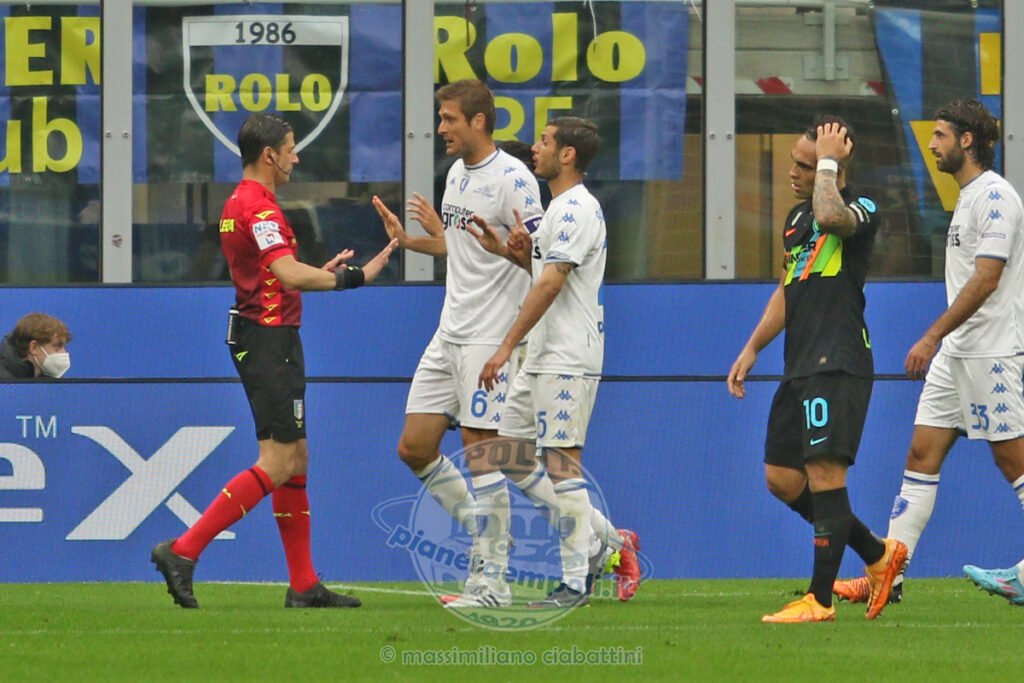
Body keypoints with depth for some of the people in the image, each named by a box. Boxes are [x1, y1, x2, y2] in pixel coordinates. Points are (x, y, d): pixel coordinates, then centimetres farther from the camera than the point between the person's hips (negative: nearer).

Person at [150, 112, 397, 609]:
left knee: (295, 460, 10)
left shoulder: (239, 204, 18)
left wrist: (322, 273, 20)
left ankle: (304, 585, 10)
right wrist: (351, 277, -21)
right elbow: (289, 274, -26)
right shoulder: (258, 206, -15)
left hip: (262, 339, 11)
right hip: (269, 340, -11)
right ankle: (183, 551, -14)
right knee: (277, 464, -11)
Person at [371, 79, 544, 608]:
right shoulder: (457, 173, 14)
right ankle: (487, 535, 21)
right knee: (414, 447, 6)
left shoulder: (512, 179, -13)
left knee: (480, 452, -8)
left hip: (490, 339, -9)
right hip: (448, 335, 9)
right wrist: (407, 239, 15)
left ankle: (491, 580, -2)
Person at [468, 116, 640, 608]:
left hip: (566, 360, -10)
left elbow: (550, 283, -21)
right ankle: (610, 540, 14)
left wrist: (507, 346, -22)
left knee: (561, 464, -8)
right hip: (541, 360, 10)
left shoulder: (576, 208, -14)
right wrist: (507, 250, 12)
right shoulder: (562, 207, 18)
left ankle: (575, 582, -4)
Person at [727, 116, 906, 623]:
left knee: (824, 473, -13)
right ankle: (877, 554, 21)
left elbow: (829, 217, -33)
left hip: (838, 365, -10)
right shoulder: (797, 217, 19)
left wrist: (827, 161, -18)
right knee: (782, 479, 8)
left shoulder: (861, 210, -8)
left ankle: (819, 599, -11)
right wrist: (752, 348, 24)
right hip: (800, 367, 10)